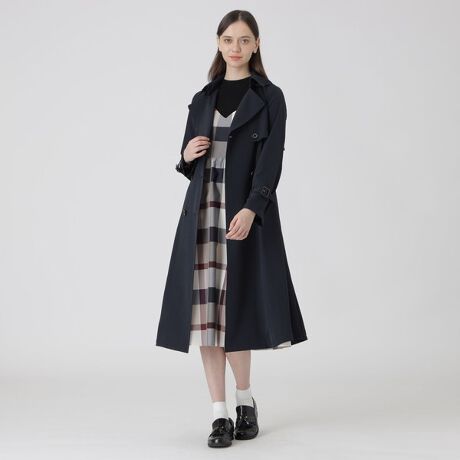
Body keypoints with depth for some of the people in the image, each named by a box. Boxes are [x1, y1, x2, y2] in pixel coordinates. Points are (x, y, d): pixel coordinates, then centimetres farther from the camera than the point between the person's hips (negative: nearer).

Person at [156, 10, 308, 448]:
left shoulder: (269, 97, 0)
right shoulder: (202, 99, 13)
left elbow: (271, 160, -11)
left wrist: (250, 209, -26)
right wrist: (187, 156, -7)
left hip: (248, 213, -4)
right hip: (202, 213, 4)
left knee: (235, 308, 0)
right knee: (207, 310, 0)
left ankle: (245, 401, 21)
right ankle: (220, 413, 7)